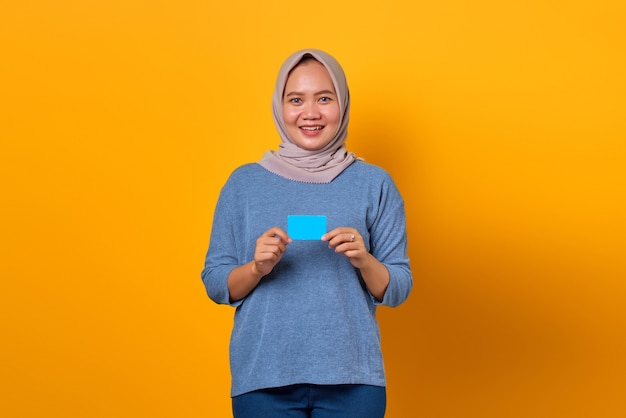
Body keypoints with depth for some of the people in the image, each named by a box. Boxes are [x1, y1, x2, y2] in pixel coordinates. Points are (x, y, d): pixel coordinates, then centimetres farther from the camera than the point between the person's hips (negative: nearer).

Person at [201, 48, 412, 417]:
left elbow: (398, 289, 3)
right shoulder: (244, 183, 3)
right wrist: (257, 267, -15)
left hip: (352, 380, 0)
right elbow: (215, 284, 4)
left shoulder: (374, 184, 2)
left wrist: (364, 260, -16)